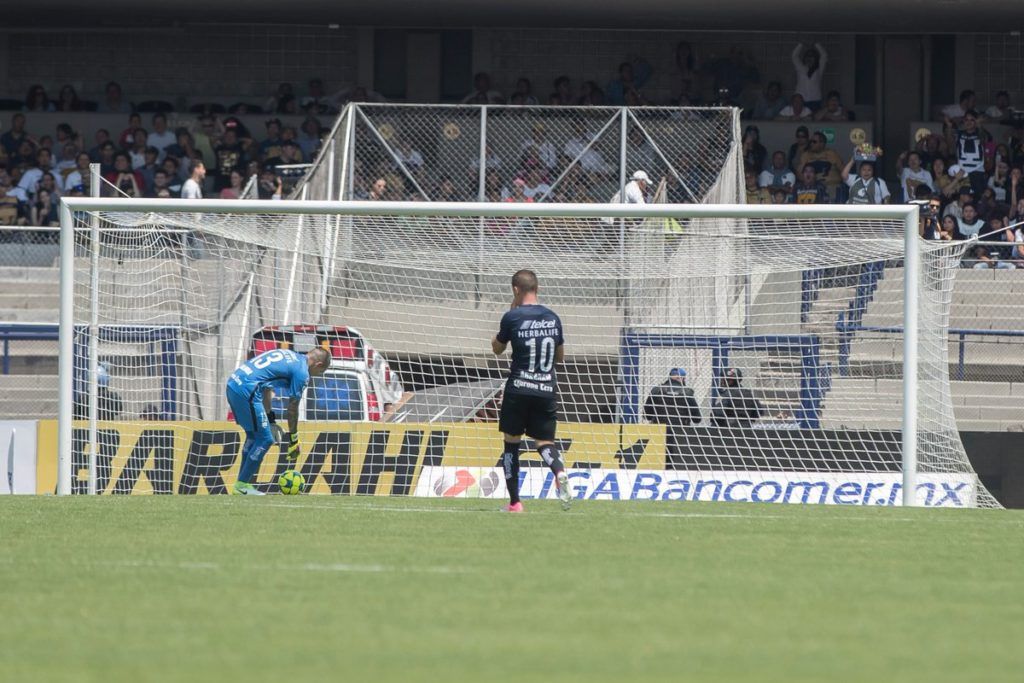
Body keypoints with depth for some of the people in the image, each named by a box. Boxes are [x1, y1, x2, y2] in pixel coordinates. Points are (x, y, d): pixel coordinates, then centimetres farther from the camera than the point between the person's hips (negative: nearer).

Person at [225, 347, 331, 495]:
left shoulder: (287, 355, 23)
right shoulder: (302, 373, -3)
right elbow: (292, 409, 1)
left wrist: (269, 416, 29)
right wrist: (293, 440, 11)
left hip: (232, 383, 9)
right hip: (246, 390, -9)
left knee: (253, 436, 22)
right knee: (265, 439, 0)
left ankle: (242, 482, 25)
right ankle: (242, 485, 4)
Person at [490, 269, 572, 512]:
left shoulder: (512, 317, -7)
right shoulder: (553, 318, 7)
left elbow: (497, 348, 10)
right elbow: (560, 356, 18)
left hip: (519, 389, -3)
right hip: (547, 390, 3)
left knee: (512, 442, 9)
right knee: (545, 440, 8)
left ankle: (514, 502, 6)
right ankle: (559, 472, -26)